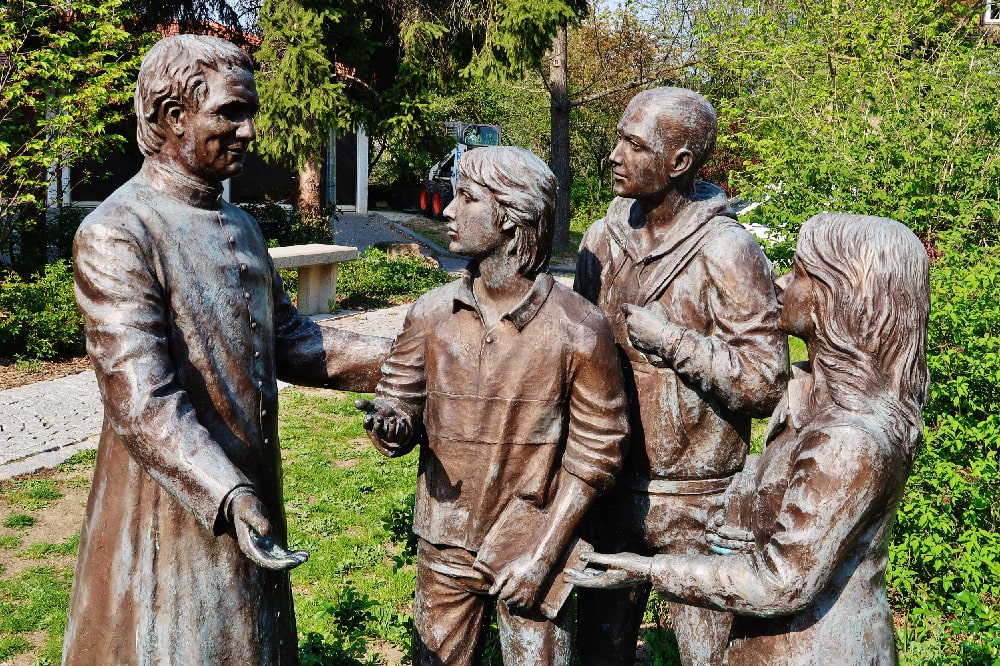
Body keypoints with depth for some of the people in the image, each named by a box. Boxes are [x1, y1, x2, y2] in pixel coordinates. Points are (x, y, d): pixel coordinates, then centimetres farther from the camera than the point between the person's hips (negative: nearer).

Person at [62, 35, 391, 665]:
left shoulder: (241, 226, 10)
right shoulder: (117, 235, -18)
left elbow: (286, 339, 12)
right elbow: (142, 401, -26)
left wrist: (393, 360, 2)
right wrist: (226, 496, -38)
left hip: (252, 495, 8)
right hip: (172, 512, -8)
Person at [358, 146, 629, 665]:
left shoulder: (578, 329, -14)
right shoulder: (431, 314, -4)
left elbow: (594, 452, -9)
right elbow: (399, 400, 3)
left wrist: (543, 555, -11)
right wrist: (392, 425, -22)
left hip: (533, 548, -3)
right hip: (444, 548, 3)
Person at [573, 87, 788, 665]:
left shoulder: (727, 252, -16)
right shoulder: (603, 238, 2)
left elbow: (765, 384, -19)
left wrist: (665, 336, -20)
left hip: (695, 501, -5)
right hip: (610, 485, 5)